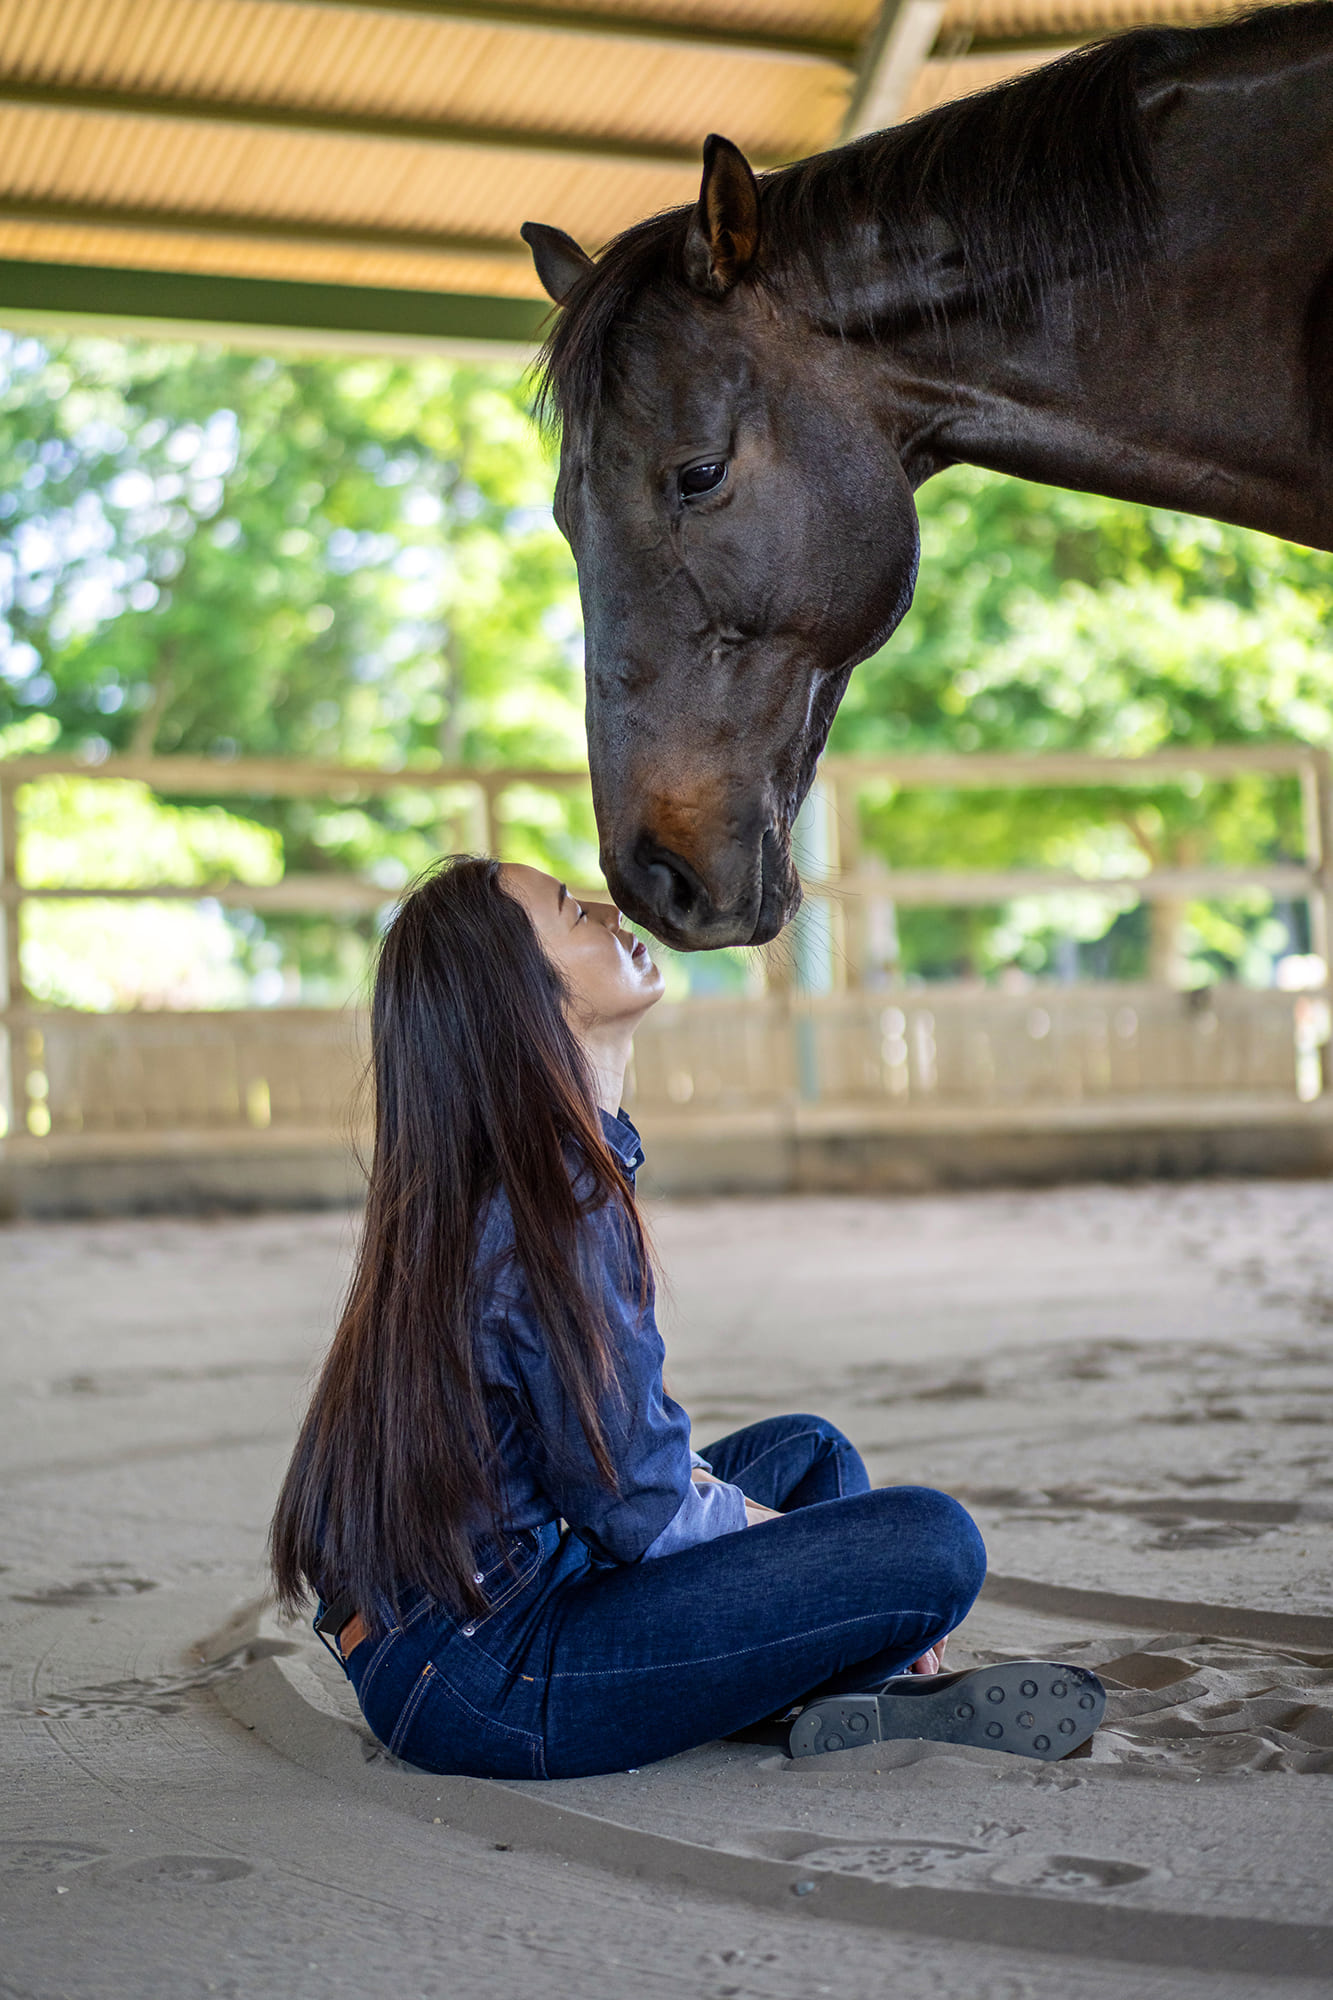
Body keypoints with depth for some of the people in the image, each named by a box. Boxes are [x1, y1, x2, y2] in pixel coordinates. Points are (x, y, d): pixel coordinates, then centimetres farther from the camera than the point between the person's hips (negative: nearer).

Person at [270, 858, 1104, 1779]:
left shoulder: (485, 1186, 10)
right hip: (482, 1686, -10)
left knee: (808, 1450, 21)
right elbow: (641, 1512, -16)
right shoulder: (557, 1204, -20)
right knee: (933, 1540, -17)